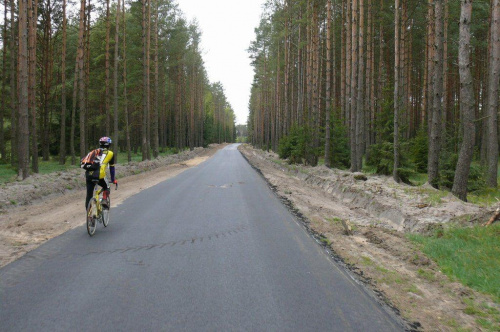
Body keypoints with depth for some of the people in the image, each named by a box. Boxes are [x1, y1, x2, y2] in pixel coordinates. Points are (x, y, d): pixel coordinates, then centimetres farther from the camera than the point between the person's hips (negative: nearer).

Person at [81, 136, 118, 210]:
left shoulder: (94, 152, 28)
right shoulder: (110, 153, 17)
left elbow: (84, 162, 30)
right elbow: (112, 168, 22)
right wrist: (113, 179, 34)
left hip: (89, 174, 3)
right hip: (99, 175, -3)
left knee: (89, 195, 11)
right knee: (107, 187, 25)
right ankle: (105, 200, 3)